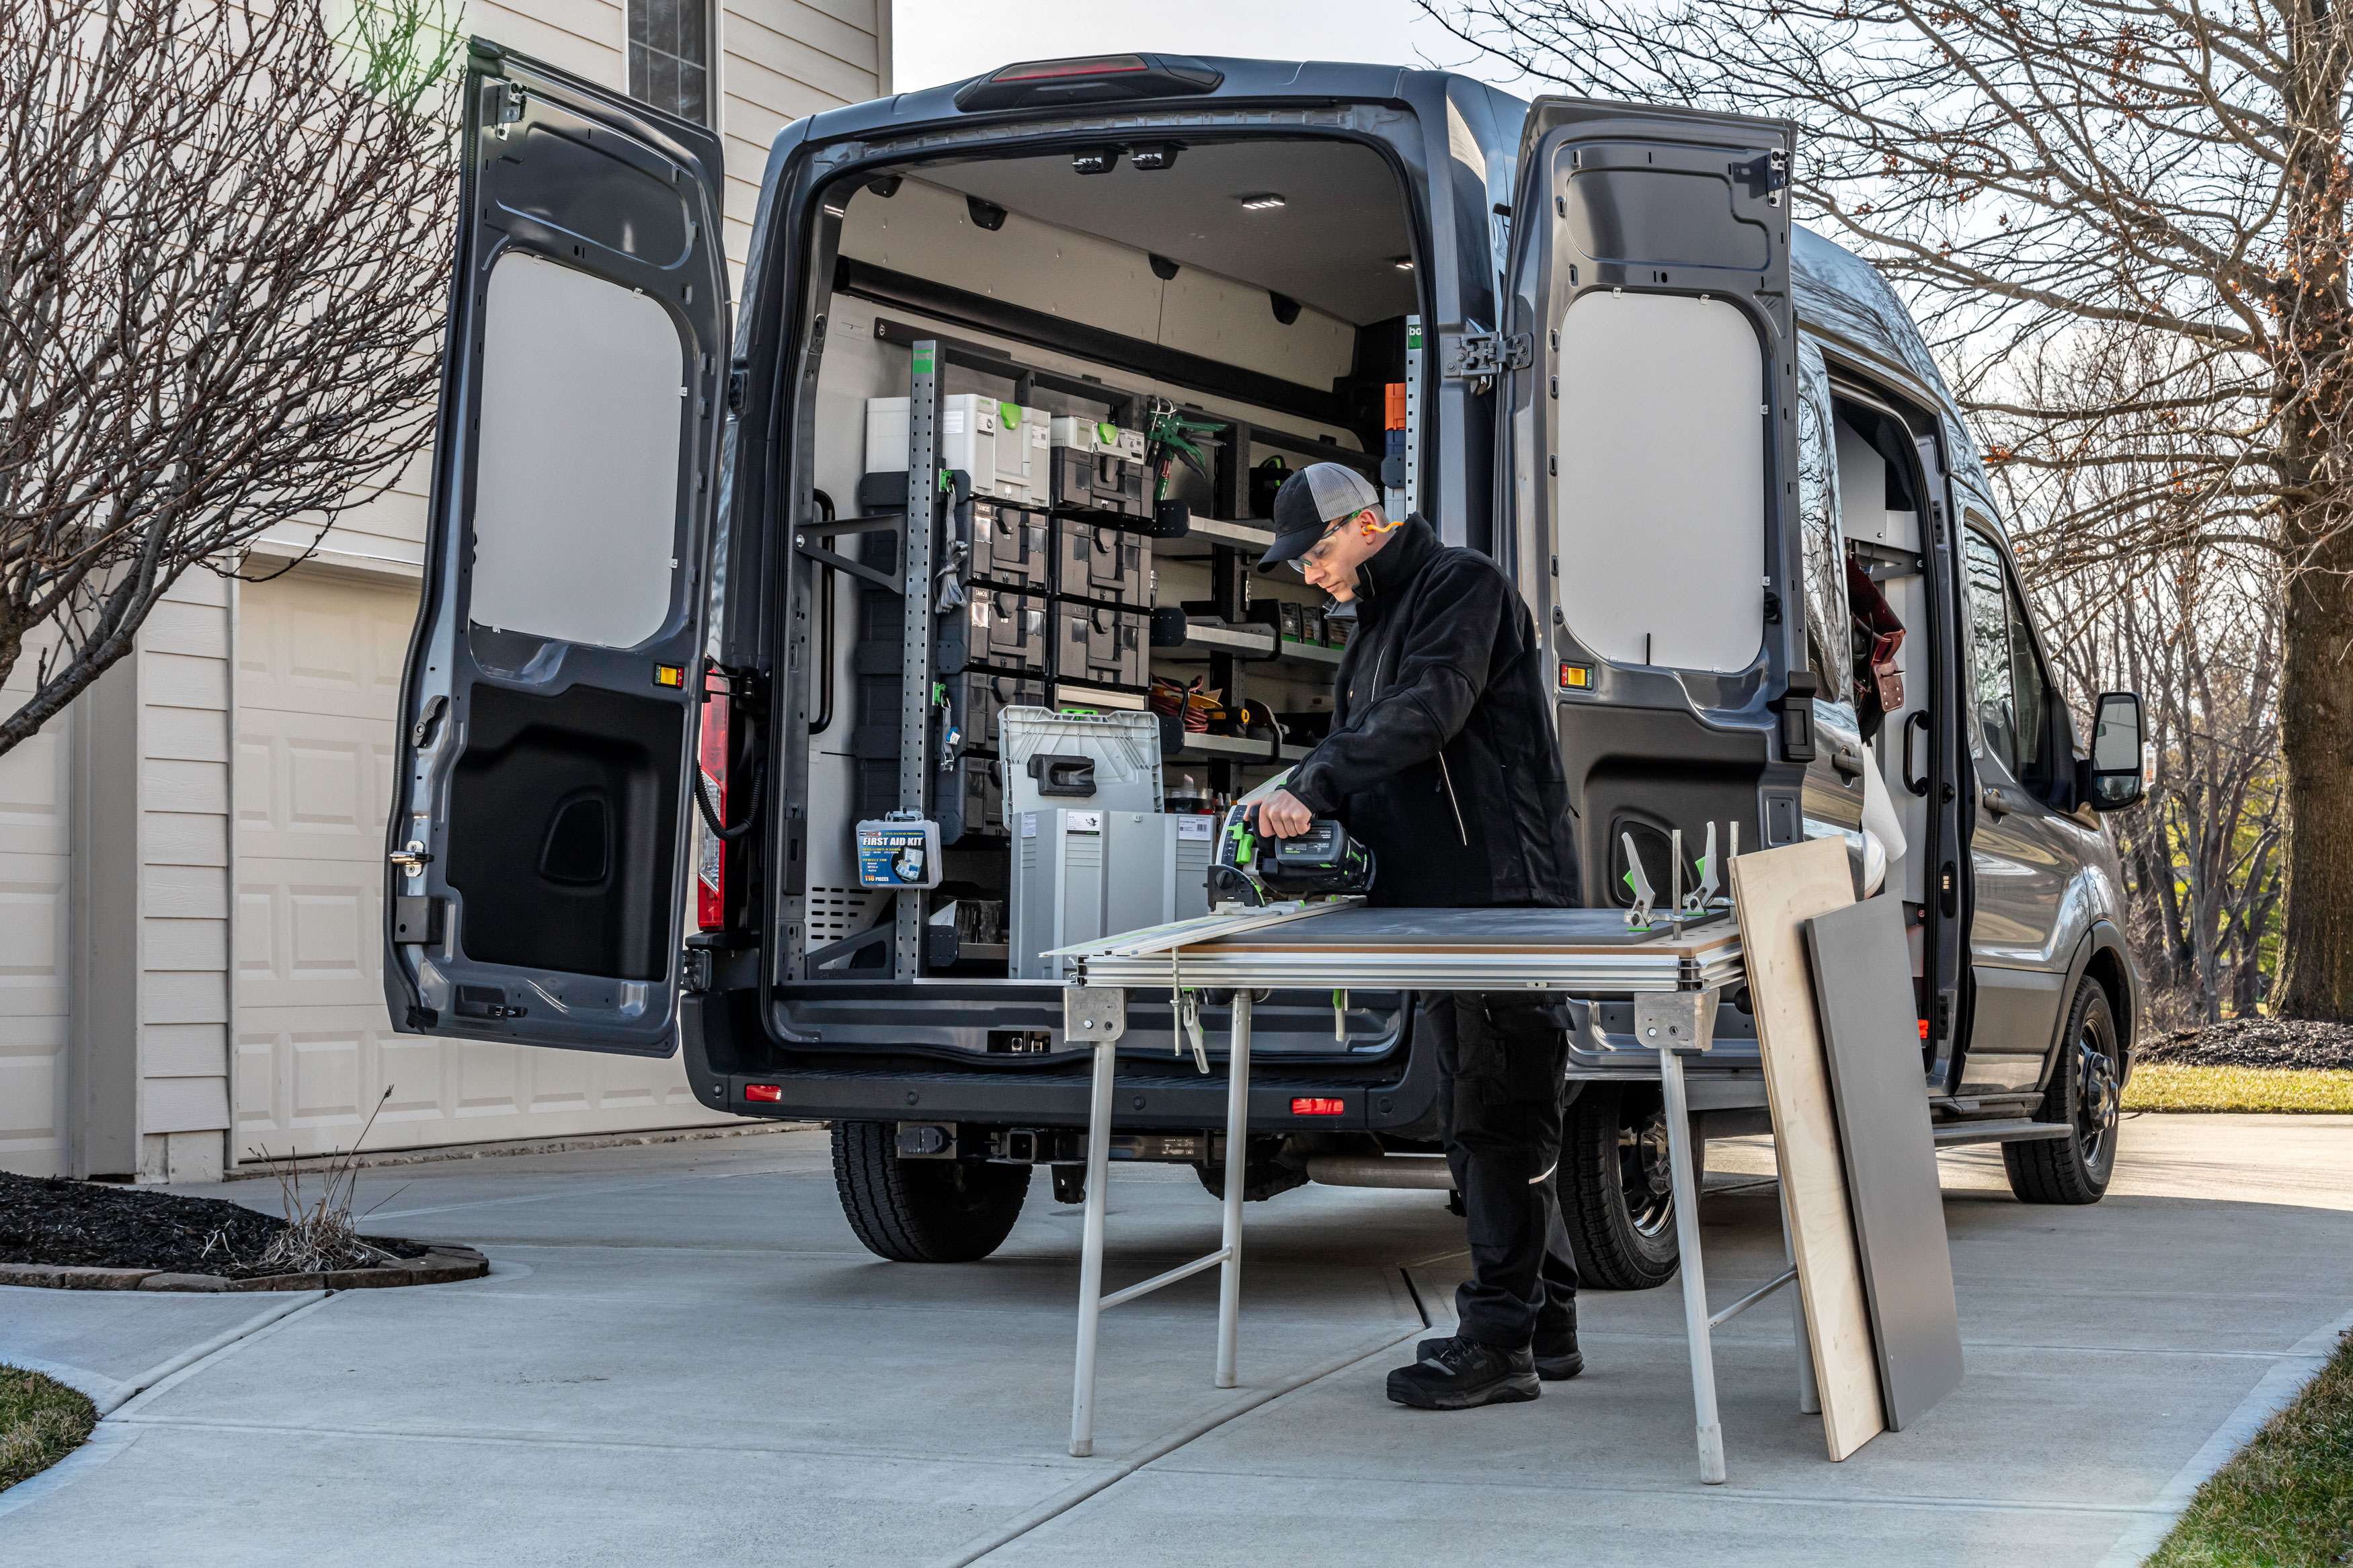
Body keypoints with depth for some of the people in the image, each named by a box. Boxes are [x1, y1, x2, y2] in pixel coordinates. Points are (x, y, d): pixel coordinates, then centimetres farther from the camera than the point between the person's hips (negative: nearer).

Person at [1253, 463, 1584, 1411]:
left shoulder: (1463, 586, -6)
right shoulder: (1377, 627, 23)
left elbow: (1424, 712, -20)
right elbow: (1357, 742, 19)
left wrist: (1312, 786, -23)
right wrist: (1309, 812, -2)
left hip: (1504, 900, -10)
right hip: (1435, 907, 10)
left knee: (1501, 1120, -9)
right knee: (1478, 1122, 12)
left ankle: (1500, 1340, -8)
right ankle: (1545, 1324, 20)